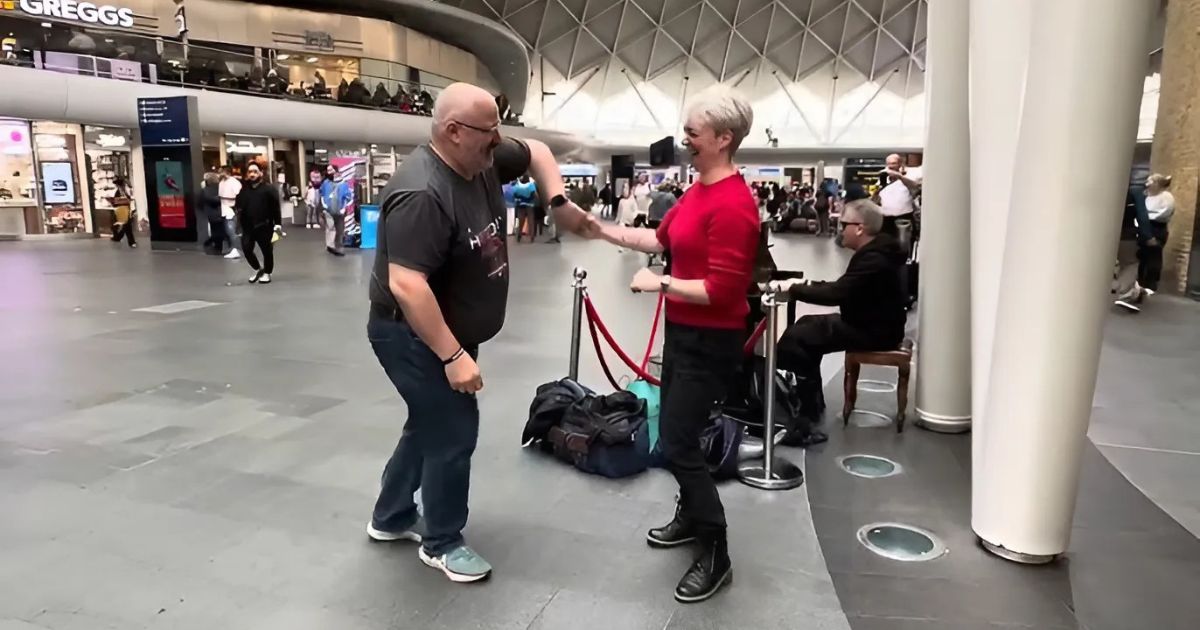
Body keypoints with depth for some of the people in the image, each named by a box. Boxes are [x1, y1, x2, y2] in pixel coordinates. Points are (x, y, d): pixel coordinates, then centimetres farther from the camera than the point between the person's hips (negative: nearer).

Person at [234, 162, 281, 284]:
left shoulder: (268, 189, -7)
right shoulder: (244, 190, 9)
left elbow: (276, 208, -8)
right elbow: (238, 206, 12)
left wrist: (277, 224, -14)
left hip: (264, 226, -4)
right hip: (248, 227, 4)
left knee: (267, 251, 4)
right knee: (246, 249, 0)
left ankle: (267, 273, 23)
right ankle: (257, 269, 24)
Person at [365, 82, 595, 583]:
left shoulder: (483, 160, -2)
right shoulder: (422, 194, -30)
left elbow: (536, 152, 16)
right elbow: (405, 285, -36)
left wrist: (559, 203, 1)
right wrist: (453, 356, -36)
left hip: (450, 329, 10)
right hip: (413, 335, -10)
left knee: (431, 422, 21)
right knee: (454, 430, -1)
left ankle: (391, 517, 40)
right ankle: (441, 543, 22)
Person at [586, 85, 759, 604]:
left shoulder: (732, 204, -24)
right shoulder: (699, 188, 7)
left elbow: (721, 290, -27)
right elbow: (661, 239, 13)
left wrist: (657, 283, -18)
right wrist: (599, 229, 8)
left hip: (710, 342, -10)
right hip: (683, 331, 10)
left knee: (678, 443, -4)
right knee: (673, 432, 20)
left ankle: (716, 556, 12)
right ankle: (690, 517, 41)